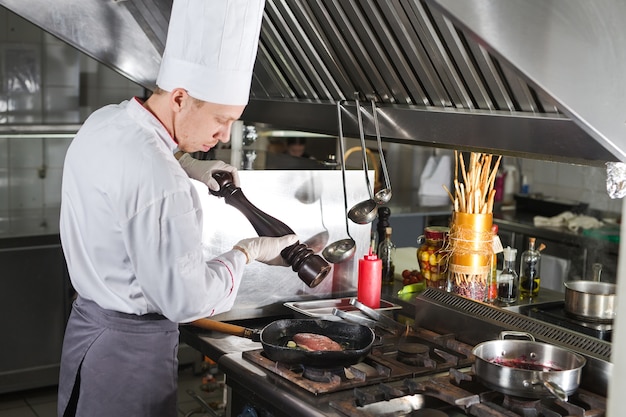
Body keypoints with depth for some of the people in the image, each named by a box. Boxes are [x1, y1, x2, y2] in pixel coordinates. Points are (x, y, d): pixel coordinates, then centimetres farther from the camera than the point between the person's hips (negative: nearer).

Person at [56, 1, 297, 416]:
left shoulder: (103, 121, -2)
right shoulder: (159, 182, -31)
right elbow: (186, 299, -25)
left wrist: (183, 161, 10)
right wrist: (246, 253, -10)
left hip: (86, 320, 9)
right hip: (131, 349, -9)